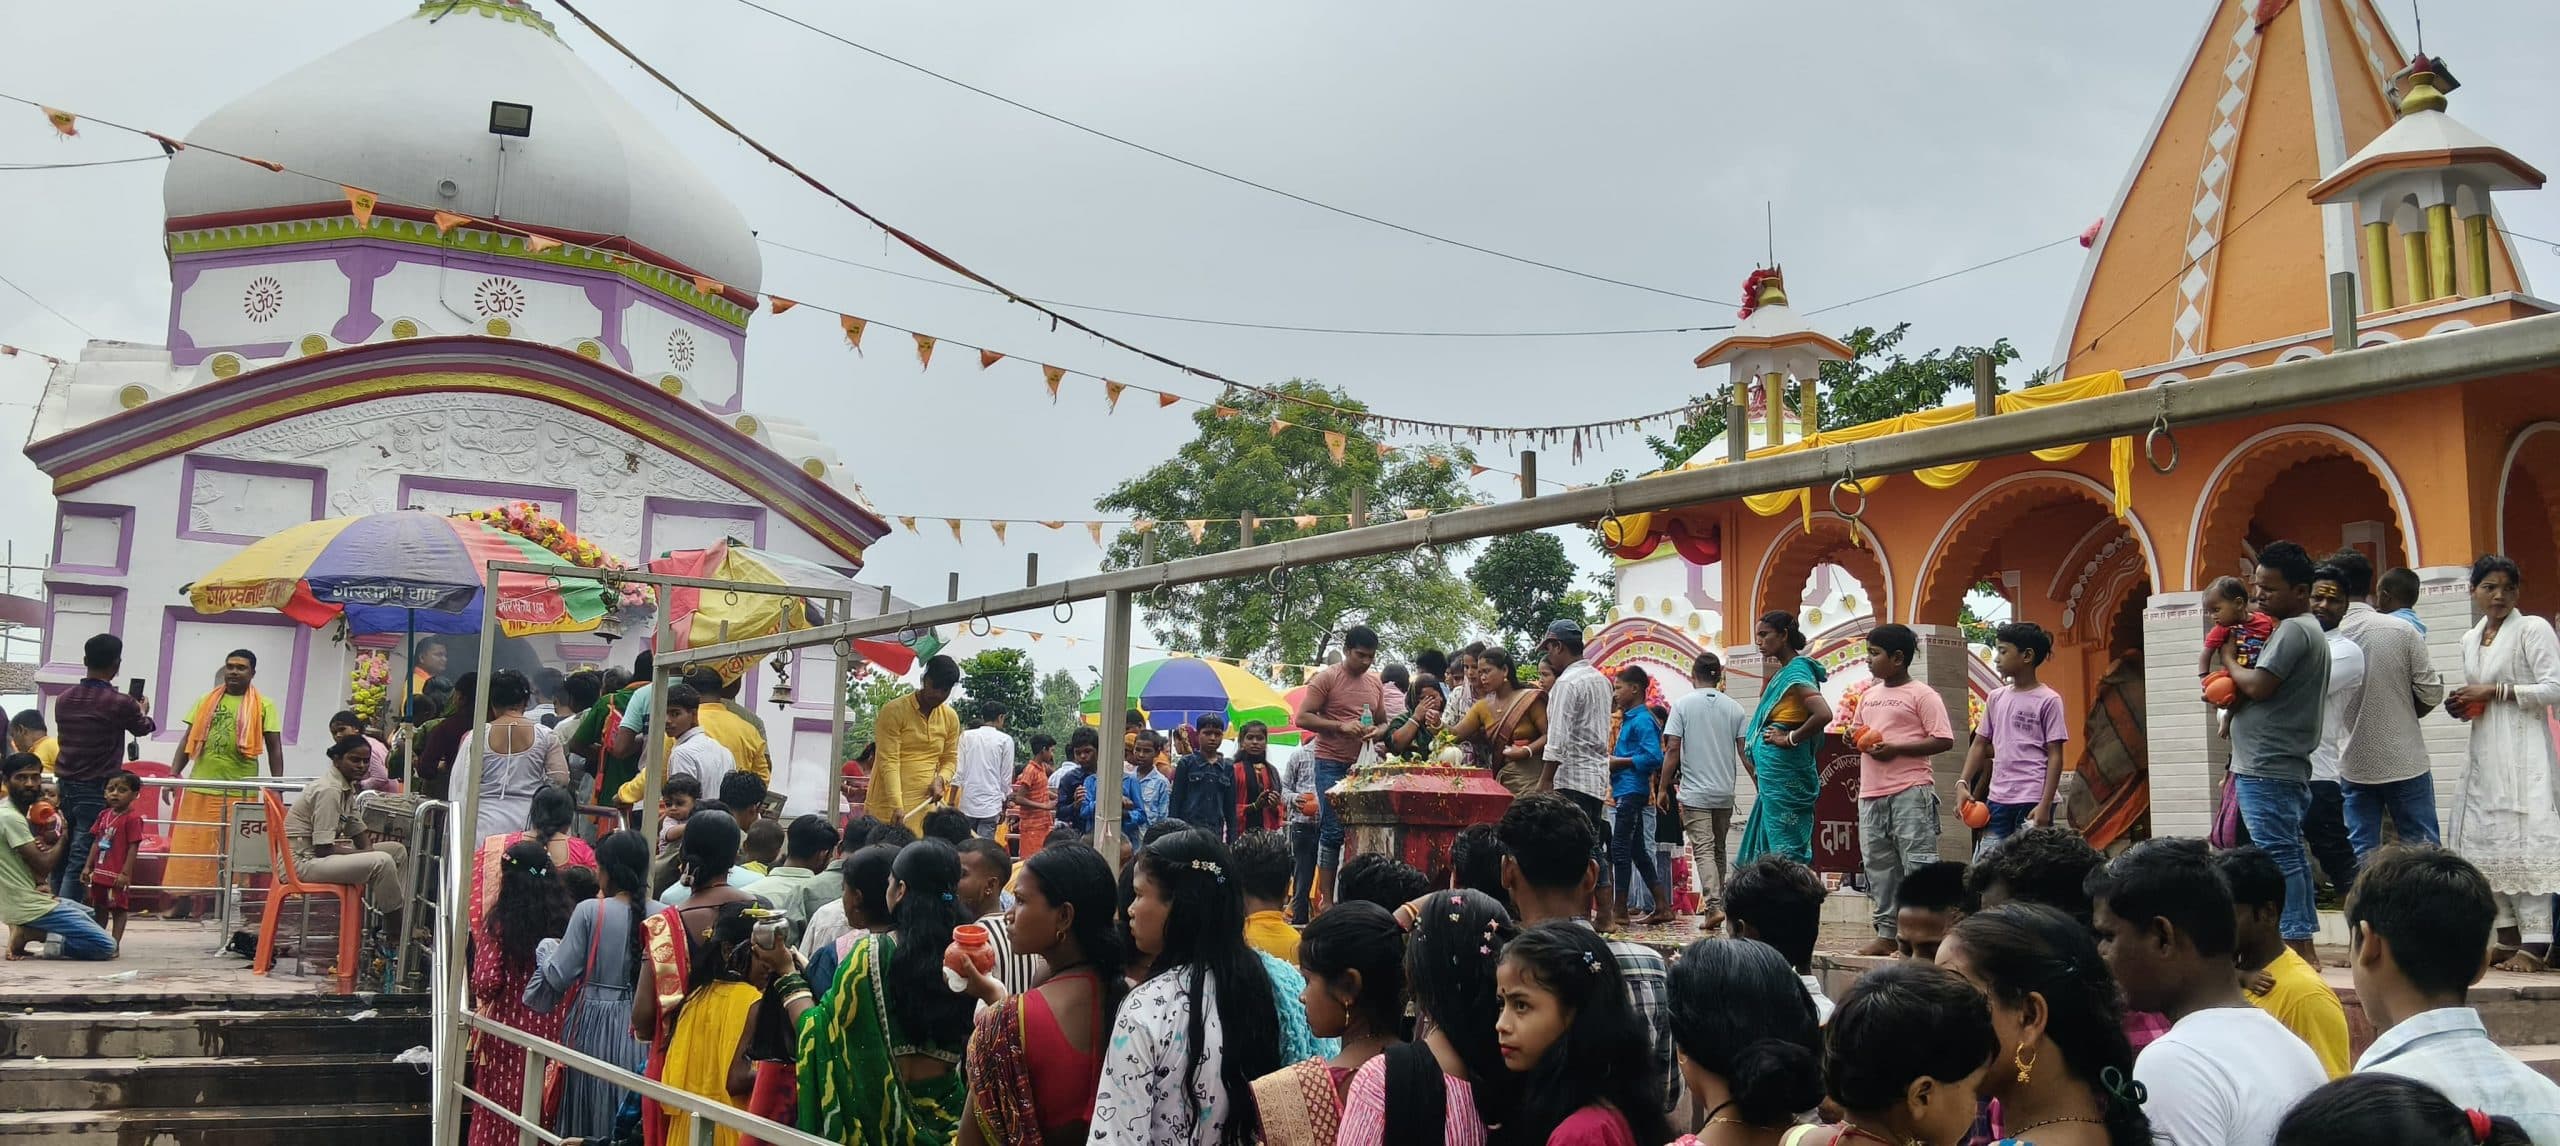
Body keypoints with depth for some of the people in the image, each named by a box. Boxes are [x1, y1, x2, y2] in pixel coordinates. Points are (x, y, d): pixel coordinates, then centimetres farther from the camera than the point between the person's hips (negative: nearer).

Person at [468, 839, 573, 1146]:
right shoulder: (562, 919, -3)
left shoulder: (499, 921, -11)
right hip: (548, 1026, 3)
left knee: (499, 1110, 11)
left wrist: (483, 1000, 5)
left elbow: (486, 982, -16)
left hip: (506, 1026, -3)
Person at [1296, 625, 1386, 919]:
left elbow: (1383, 722, 25)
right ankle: (1326, 900, -3)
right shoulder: (1326, 679, -3)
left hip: (1362, 766, 6)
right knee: (1332, 831, -7)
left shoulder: (1375, 685, 15)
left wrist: (1377, 731, 1)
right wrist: (1341, 726, -18)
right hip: (1332, 764, -6)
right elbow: (1302, 718, -9)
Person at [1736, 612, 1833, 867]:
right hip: (1774, 772, 10)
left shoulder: (1796, 672, -14)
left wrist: (1791, 739, -19)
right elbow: (1766, 710, 25)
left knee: (1785, 846, -6)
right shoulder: (1784, 672, 13)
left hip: (1783, 770, -10)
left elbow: (1823, 714, -28)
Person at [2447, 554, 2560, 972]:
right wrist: (2464, 704, 6)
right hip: (2484, 754, 8)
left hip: (2522, 751, -7)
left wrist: (2493, 691, -14)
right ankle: (2509, 940, 12)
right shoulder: (2470, 640, 16)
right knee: (2490, 843, 6)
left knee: (2524, 843, -12)